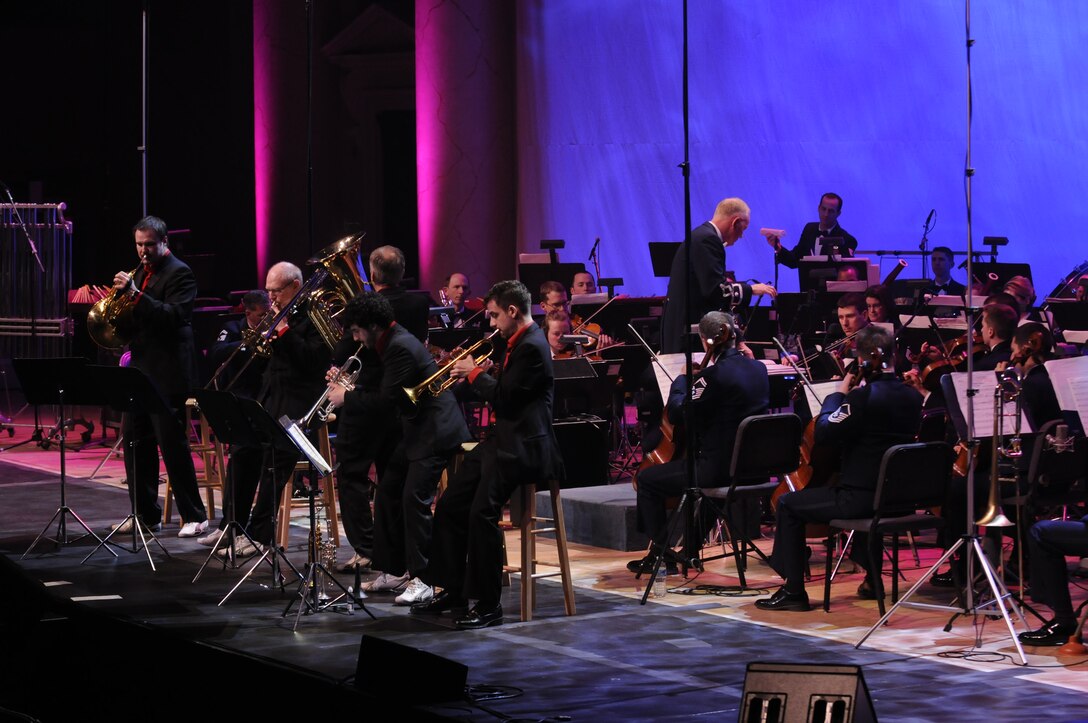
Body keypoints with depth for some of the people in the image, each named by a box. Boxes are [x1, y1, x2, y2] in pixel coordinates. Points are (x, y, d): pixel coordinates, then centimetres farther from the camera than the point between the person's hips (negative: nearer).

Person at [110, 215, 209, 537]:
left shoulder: (179, 273, -9)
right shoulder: (141, 272, 16)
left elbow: (173, 317, -22)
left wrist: (134, 293, -27)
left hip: (167, 374, -9)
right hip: (140, 370, 9)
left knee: (172, 443, -7)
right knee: (135, 442, 9)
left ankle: (194, 516, -1)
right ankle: (146, 514, 17)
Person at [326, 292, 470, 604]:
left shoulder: (400, 348, -21)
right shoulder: (393, 343, 11)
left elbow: (385, 403, -22)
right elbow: (385, 395, 18)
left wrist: (347, 398, -9)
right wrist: (348, 390, 6)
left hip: (435, 431, -11)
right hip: (417, 430, 11)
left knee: (414, 499, -15)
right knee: (387, 493, 11)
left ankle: (420, 579, -10)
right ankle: (393, 570, 18)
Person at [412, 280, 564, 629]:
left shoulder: (532, 347, -16)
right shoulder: (518, 343, 16)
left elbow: (503, 396, -20)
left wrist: (474, 373, -6)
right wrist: (473, 374, 7)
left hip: (522, 447, -11)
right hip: (502, 441, 11)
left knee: (482, 512, -23)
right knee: (449, 505, 8)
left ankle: (488, 605, -18)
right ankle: (452, 590, 15)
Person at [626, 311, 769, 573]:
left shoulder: (715, 374, -20)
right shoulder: (759, 369, 5)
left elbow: (676, 414, -15)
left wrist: (682, 379, 0)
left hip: (721, 470, -9)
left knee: (647, 480, 9)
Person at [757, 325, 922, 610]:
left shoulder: (864, 396, -20)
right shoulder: (912, 397, 4)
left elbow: (823, 433, -15)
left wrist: (838, 394, -3)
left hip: (861, 498, -8)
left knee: (788, 505, 7)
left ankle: (793, 590, 7)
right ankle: (872, 578, 42)